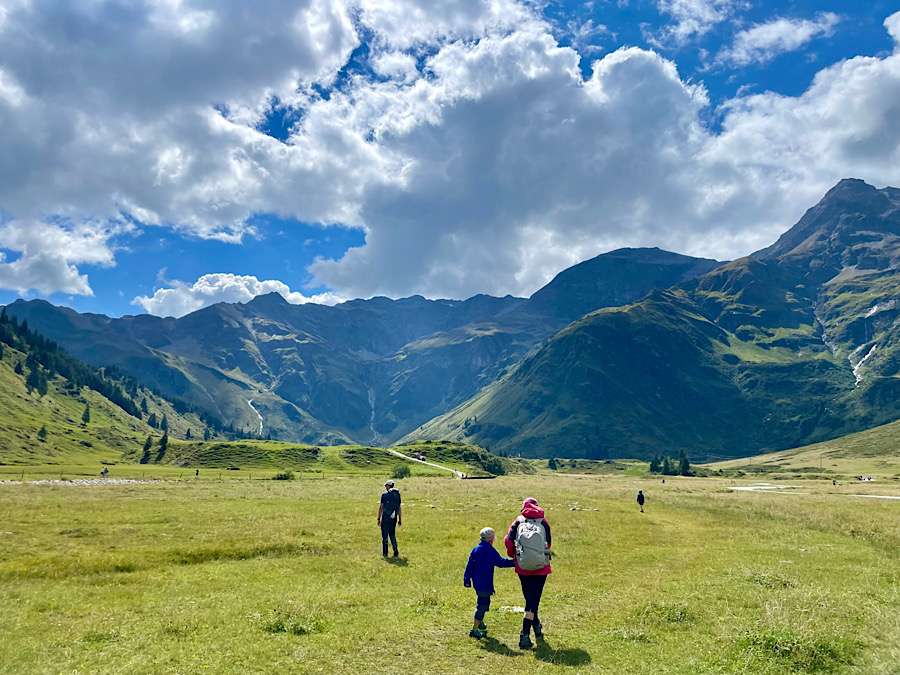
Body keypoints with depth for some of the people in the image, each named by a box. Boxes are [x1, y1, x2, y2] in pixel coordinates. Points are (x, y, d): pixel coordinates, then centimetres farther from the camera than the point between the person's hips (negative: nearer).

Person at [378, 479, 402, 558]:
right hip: (393, 518, 5)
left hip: (385, 518, -4)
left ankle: (385, 553, 8)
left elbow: (381, 507, -8)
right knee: (393, 535, 15)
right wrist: (400, 519, 16)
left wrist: (379, 519, -2)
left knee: (385, 536, 5)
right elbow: (399, 508, 9)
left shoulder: (384, 495, -8)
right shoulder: (397, 495, 5)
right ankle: (396, 553, 10)